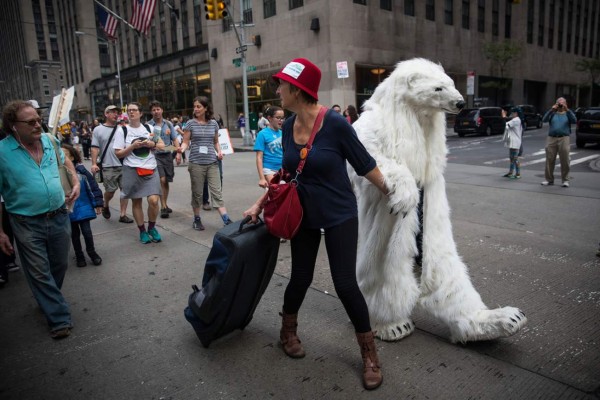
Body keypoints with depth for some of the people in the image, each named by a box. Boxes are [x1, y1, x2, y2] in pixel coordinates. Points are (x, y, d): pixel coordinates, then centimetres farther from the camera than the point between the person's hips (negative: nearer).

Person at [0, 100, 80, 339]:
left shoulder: (50, 141, -1)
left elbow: (65, 161, 22)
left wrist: (76, 182, 5)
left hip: (59, 217, 4)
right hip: (27, 224, -4)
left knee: (59, 266, 17)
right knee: (40, 274, 3)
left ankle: (49, 301, 42)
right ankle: (60, 319, 12)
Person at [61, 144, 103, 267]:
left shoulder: (80, 170, -12)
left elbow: (92, 185, -6)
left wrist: (98, 203, -4)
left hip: (83, 208, -2)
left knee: (86, 231, 1)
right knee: (74, 234, 13)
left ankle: (92, 252, 25)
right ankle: (79, 256, 30)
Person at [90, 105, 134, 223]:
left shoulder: (121, 129, 10)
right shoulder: (98, 130, 3)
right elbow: (95, 148, -1)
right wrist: (94, 164, -9)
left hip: (123, 165, 3)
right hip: (108, 167, -3)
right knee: (110, 190, 2)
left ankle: (123, 215, 10)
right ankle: (105, 205, 34)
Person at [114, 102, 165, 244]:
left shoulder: (149, 128, 8)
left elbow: (162, 145, 11)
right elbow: (118, 153, -1)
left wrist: (152, 144, -8)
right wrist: (132, 146, -14)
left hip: (150, 169, 1)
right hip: (132, 170, -1)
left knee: (153, 200, -11)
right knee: (136, 202, 6)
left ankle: (152, 228, 12)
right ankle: (142, 231, 21)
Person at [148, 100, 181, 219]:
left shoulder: (168, 124, 8)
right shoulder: (148, 125, -1)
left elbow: (175, 139, 8)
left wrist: (178, 153, -3)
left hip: (167, 155, 3)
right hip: (155, 155, -3)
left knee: (166, 182, 9)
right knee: (162, 180, -13)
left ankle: (164, 204, 24)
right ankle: (163, 207, -6)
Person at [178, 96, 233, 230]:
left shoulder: (213, 123, 6)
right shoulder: (190, 124, -1)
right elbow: (186, 142, -1)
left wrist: (219, 152, -2)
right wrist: (182, 148, -23)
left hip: (212, 163, 2)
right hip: (196, 163, -2)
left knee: (217, 192, -1)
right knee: (197, 193, 7)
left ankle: (226, 220, -4)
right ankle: (197, 220, 21)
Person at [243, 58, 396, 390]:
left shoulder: (335, 123, -21)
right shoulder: (288, 127, -4)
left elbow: (365, 166, -11)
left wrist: (393, 194, -1)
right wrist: (259, 204, 9)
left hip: (340, 216, -4)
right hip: (304, 214, 4)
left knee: (345, 284, -3)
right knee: (300, 277, 12)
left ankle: (369, 353, 19)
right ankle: (288, 331, 40)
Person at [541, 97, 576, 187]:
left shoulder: (568, 114, 12)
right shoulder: (552, 113, 13)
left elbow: (574, 121, -7)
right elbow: (544, 120, -4)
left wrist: (567, 110, -14)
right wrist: (551, 110, -13)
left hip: (564, 139, -1)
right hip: (551, 139, 1)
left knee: (565, 161, -3)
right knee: (549, 160, 2)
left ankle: (565, 180, 6)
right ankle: (549, 179, 11)